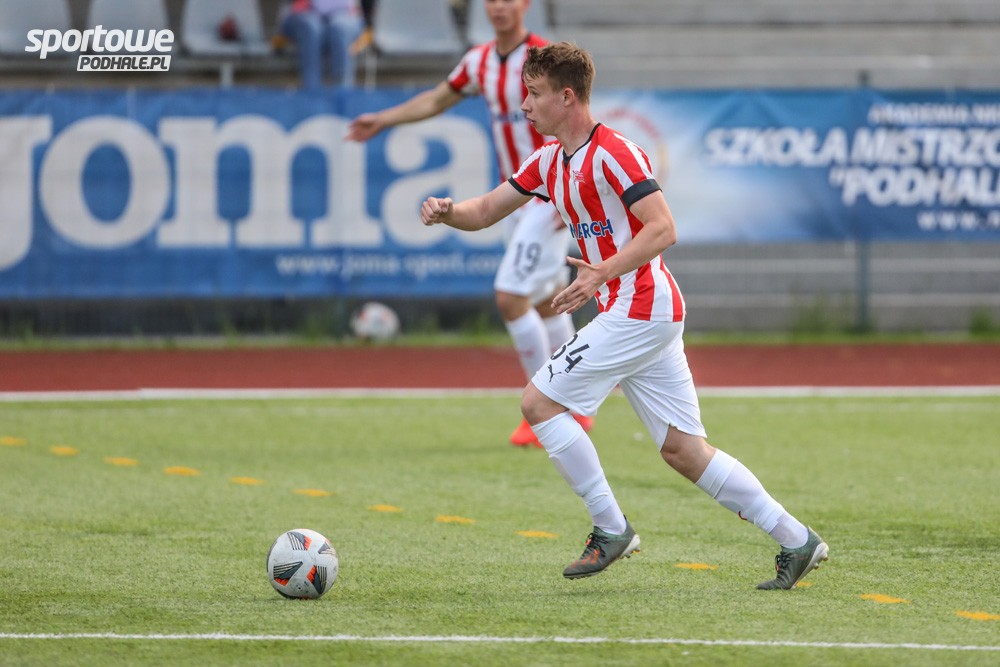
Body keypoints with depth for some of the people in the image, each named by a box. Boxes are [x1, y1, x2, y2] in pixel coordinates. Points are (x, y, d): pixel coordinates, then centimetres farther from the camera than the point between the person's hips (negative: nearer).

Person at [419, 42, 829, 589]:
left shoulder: (612, 154, -14)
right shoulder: (550, 161, 14)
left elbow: (663, 230, -20)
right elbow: (485, 211, 19)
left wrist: (602, 275, -30)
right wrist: (447, 211, -3)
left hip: (638, 310, -9)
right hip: (651, 315, 9)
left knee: (539, 402, -8)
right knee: (683, 450, 7)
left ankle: (611, 530, -3)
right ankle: (796, 541, 7)